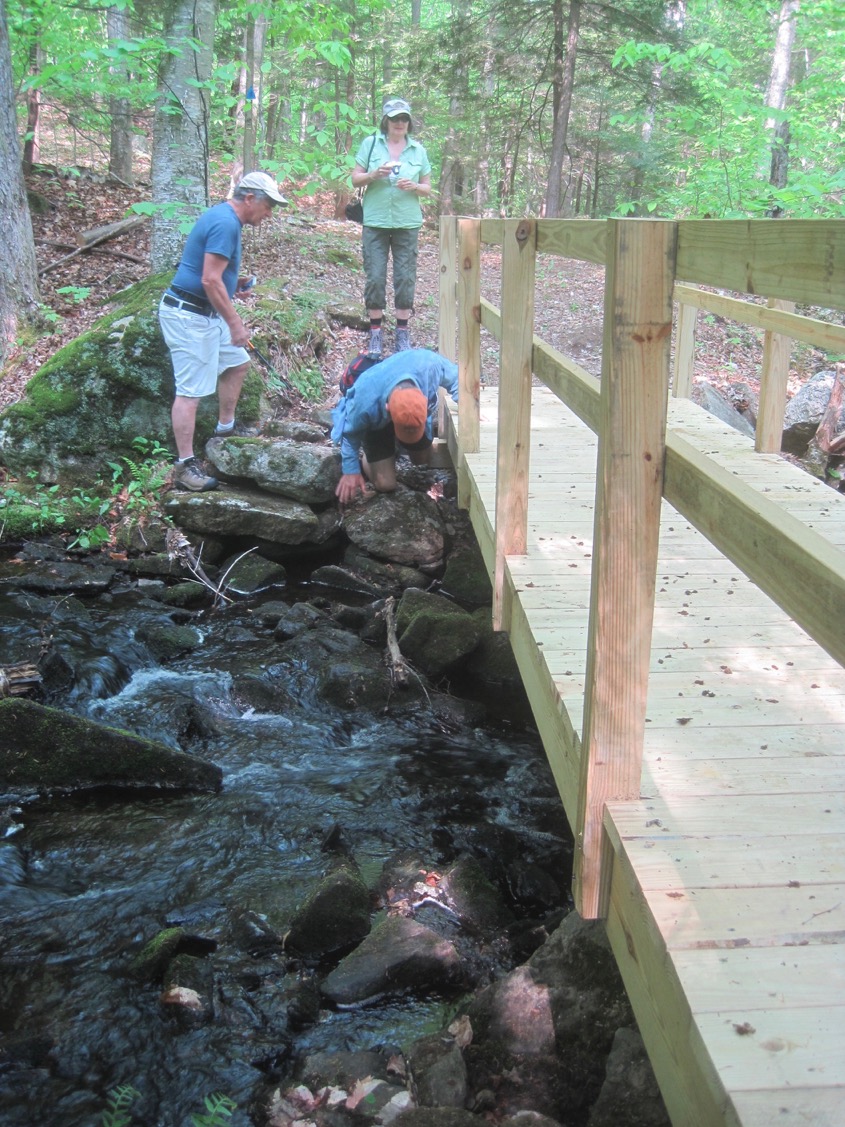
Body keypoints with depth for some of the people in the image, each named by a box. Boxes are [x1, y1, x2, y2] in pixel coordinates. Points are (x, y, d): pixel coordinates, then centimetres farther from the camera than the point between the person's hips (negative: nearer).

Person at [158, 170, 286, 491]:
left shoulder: (222, 216, 13)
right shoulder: (225, 224, -19)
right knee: (191, 390, -9)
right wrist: (235, 322, -20)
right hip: (188, 316, -11)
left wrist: (234, 282, 11)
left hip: (204, 313, 11)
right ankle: (185, 466, -6)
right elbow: (210, 281, -25)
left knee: (236, 362, 22)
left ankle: (226, 427, 36)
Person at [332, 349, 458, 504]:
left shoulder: (429, 363, -42)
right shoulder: (365, 402, -46)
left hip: (413, 412, 3)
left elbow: (454, 377, -16)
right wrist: (351, 471, -13)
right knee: (385, 484, -5)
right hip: (376, 424, -3)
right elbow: (351, 432, -22)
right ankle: (363, 459, 25)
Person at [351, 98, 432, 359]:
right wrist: (374, 175, -16)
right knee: (375, 276, -3)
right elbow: (355, 179, 4)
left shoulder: (418, 150, 8)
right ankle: (375, 333, 6)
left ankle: (403, 333, 9)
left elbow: (428, 188, 10)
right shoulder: (370, 144, 4)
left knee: (405, 276, 1)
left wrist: (414, 186, -11)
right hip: (375, 221, -1)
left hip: (407, 223, 1)